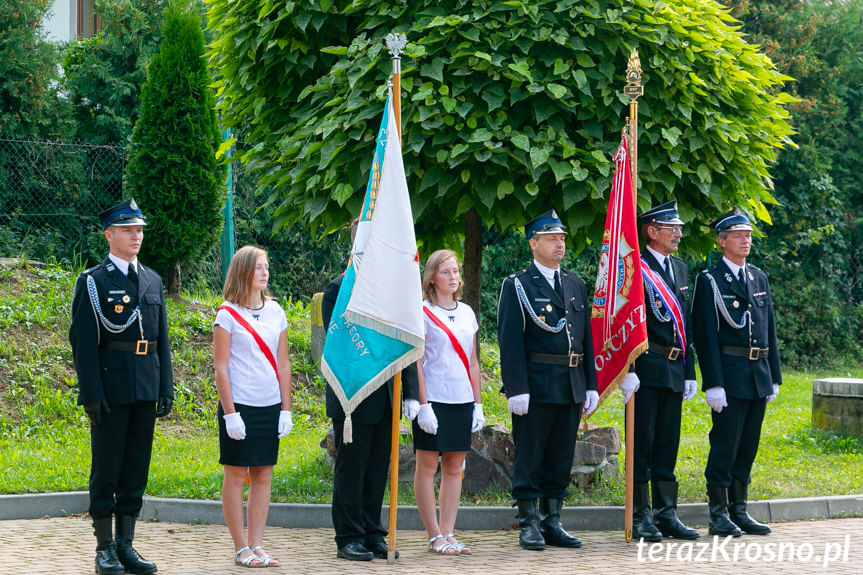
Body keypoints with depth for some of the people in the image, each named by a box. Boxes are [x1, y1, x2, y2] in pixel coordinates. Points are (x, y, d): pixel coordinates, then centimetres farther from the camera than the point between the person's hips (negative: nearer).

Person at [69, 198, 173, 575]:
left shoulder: (153, 281, 14)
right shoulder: (93, 281, -3)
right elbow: (83, 341, -8)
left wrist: (166, 387, 9)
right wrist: (92, 394, -14)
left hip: (146, 389, 5)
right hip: (111, 389, -5)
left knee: (137, 469, 8)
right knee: (106, 469, 0)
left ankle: (126, 544, 14)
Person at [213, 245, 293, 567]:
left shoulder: (275, 311, 9)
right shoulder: (228, 314, -5)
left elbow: (282, 365, 12)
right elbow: (221, 368, -7)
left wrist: (286, 409, 6)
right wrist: (230, 413, -12)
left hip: (270, 407, 5)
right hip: (240, 406, -5)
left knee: (263, 476, 6)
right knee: (236, 476, 0)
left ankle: (256, 544, 10)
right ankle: (241, 549, 5)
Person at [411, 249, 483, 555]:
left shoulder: (466, 312, 12)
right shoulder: (423, 313, -4)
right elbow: (416, 363, -7)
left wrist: (478, 404, 11)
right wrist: (423, 405, -14)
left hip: (462, 400, 5)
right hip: (433, 400, -5)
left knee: (454, 467, 6)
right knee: (427, 466, -1)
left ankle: (448, 533, 10)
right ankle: (435, 536, 3)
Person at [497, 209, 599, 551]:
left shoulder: (576, 285, 16)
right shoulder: (517, 286, -2)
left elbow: (586, 338, 17)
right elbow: (510, 341, -9)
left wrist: (591, 384, 10)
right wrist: (516, 389, -17)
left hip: (571, 389, 6)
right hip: (536, 387, -6)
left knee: (560, 459, 9)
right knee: (529, 459, 0)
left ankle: (552, 523, 16)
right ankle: (529, 525, 6)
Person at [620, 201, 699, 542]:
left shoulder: (679, 268, 16)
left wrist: (690, 372, 17)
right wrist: (627, 370, -19)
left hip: (674, 371, 7)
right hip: (646, 370, -7)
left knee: (667, 444, 10)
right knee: (642, 443, -3)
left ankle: (666, 515, 15)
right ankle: (639, 517, 2)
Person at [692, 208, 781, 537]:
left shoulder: (759, 278, 16)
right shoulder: (710, 281, -5)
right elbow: (705, 336, -10)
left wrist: (774, 377, 14)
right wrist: (713, 384, -16)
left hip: (759, 376, 7)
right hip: (729, 376, -6)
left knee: (748, 447, 10)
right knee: (725, 445, -5)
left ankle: (739, 510, 16)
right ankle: (718, 514, 1)